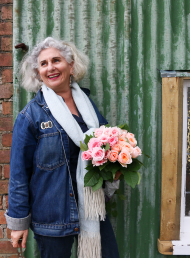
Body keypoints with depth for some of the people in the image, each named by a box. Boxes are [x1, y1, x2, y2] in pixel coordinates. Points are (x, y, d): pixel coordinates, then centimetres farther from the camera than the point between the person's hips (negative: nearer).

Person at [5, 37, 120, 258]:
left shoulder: (87, 104, 5)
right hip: (52, 215, -4)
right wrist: (18, 221, -5)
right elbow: (19, 172, -7)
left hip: (93, 207, 5)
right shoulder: (30, 115, -9)